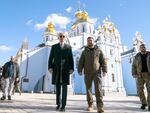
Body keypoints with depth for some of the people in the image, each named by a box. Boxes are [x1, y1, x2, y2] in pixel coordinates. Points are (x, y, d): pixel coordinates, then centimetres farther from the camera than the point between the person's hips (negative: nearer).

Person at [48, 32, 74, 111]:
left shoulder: (68, 47, 10)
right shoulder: (54, 47, 10)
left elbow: (71, 59, 4)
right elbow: (51, 58, 4)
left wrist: (71, 68, -7)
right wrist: (50, 67, -9)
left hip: (65, 69, -1)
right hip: (56, 69, 1)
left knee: (64, 87, -5)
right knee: (57, 87, 5)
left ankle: (63, 105, 0)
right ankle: (58, 103, 19)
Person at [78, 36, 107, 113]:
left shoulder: (99, 51, 9)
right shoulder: (84, 52, 11)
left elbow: (103, 61, 2)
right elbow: (81, 62, 5)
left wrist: (104, 70, -11)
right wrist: (79, 70, -9)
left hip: (97, 73, -1)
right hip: (87, 73, 2)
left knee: (98, 88, -13)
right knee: (88, 89, 3)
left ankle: (100, 107, -17)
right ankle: (90, 105, 13)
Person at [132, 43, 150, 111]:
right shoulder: (137, 56, 7)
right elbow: (134, 66, 4)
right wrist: (134, 74, -10)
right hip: (140, 75, 1)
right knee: (140, 90, -3)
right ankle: (143, 103, 16)